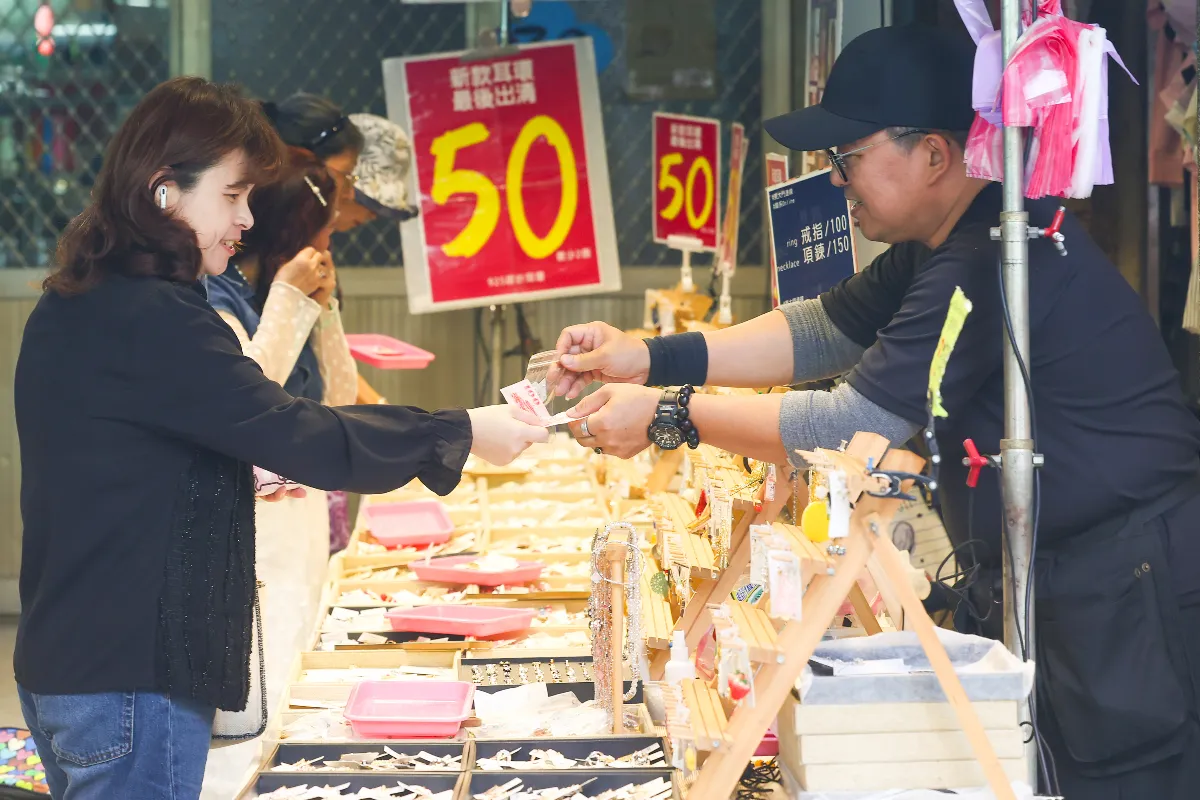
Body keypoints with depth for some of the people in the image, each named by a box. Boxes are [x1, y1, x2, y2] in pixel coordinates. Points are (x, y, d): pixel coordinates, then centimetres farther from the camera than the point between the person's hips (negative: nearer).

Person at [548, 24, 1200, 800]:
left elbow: (848, 426, -21)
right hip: (1059, 582, 11)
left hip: (1132, 592, -11)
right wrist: (652, 357, 5)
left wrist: (667, 418, -13)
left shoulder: (997, 258, -24)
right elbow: (822, 330, 16)